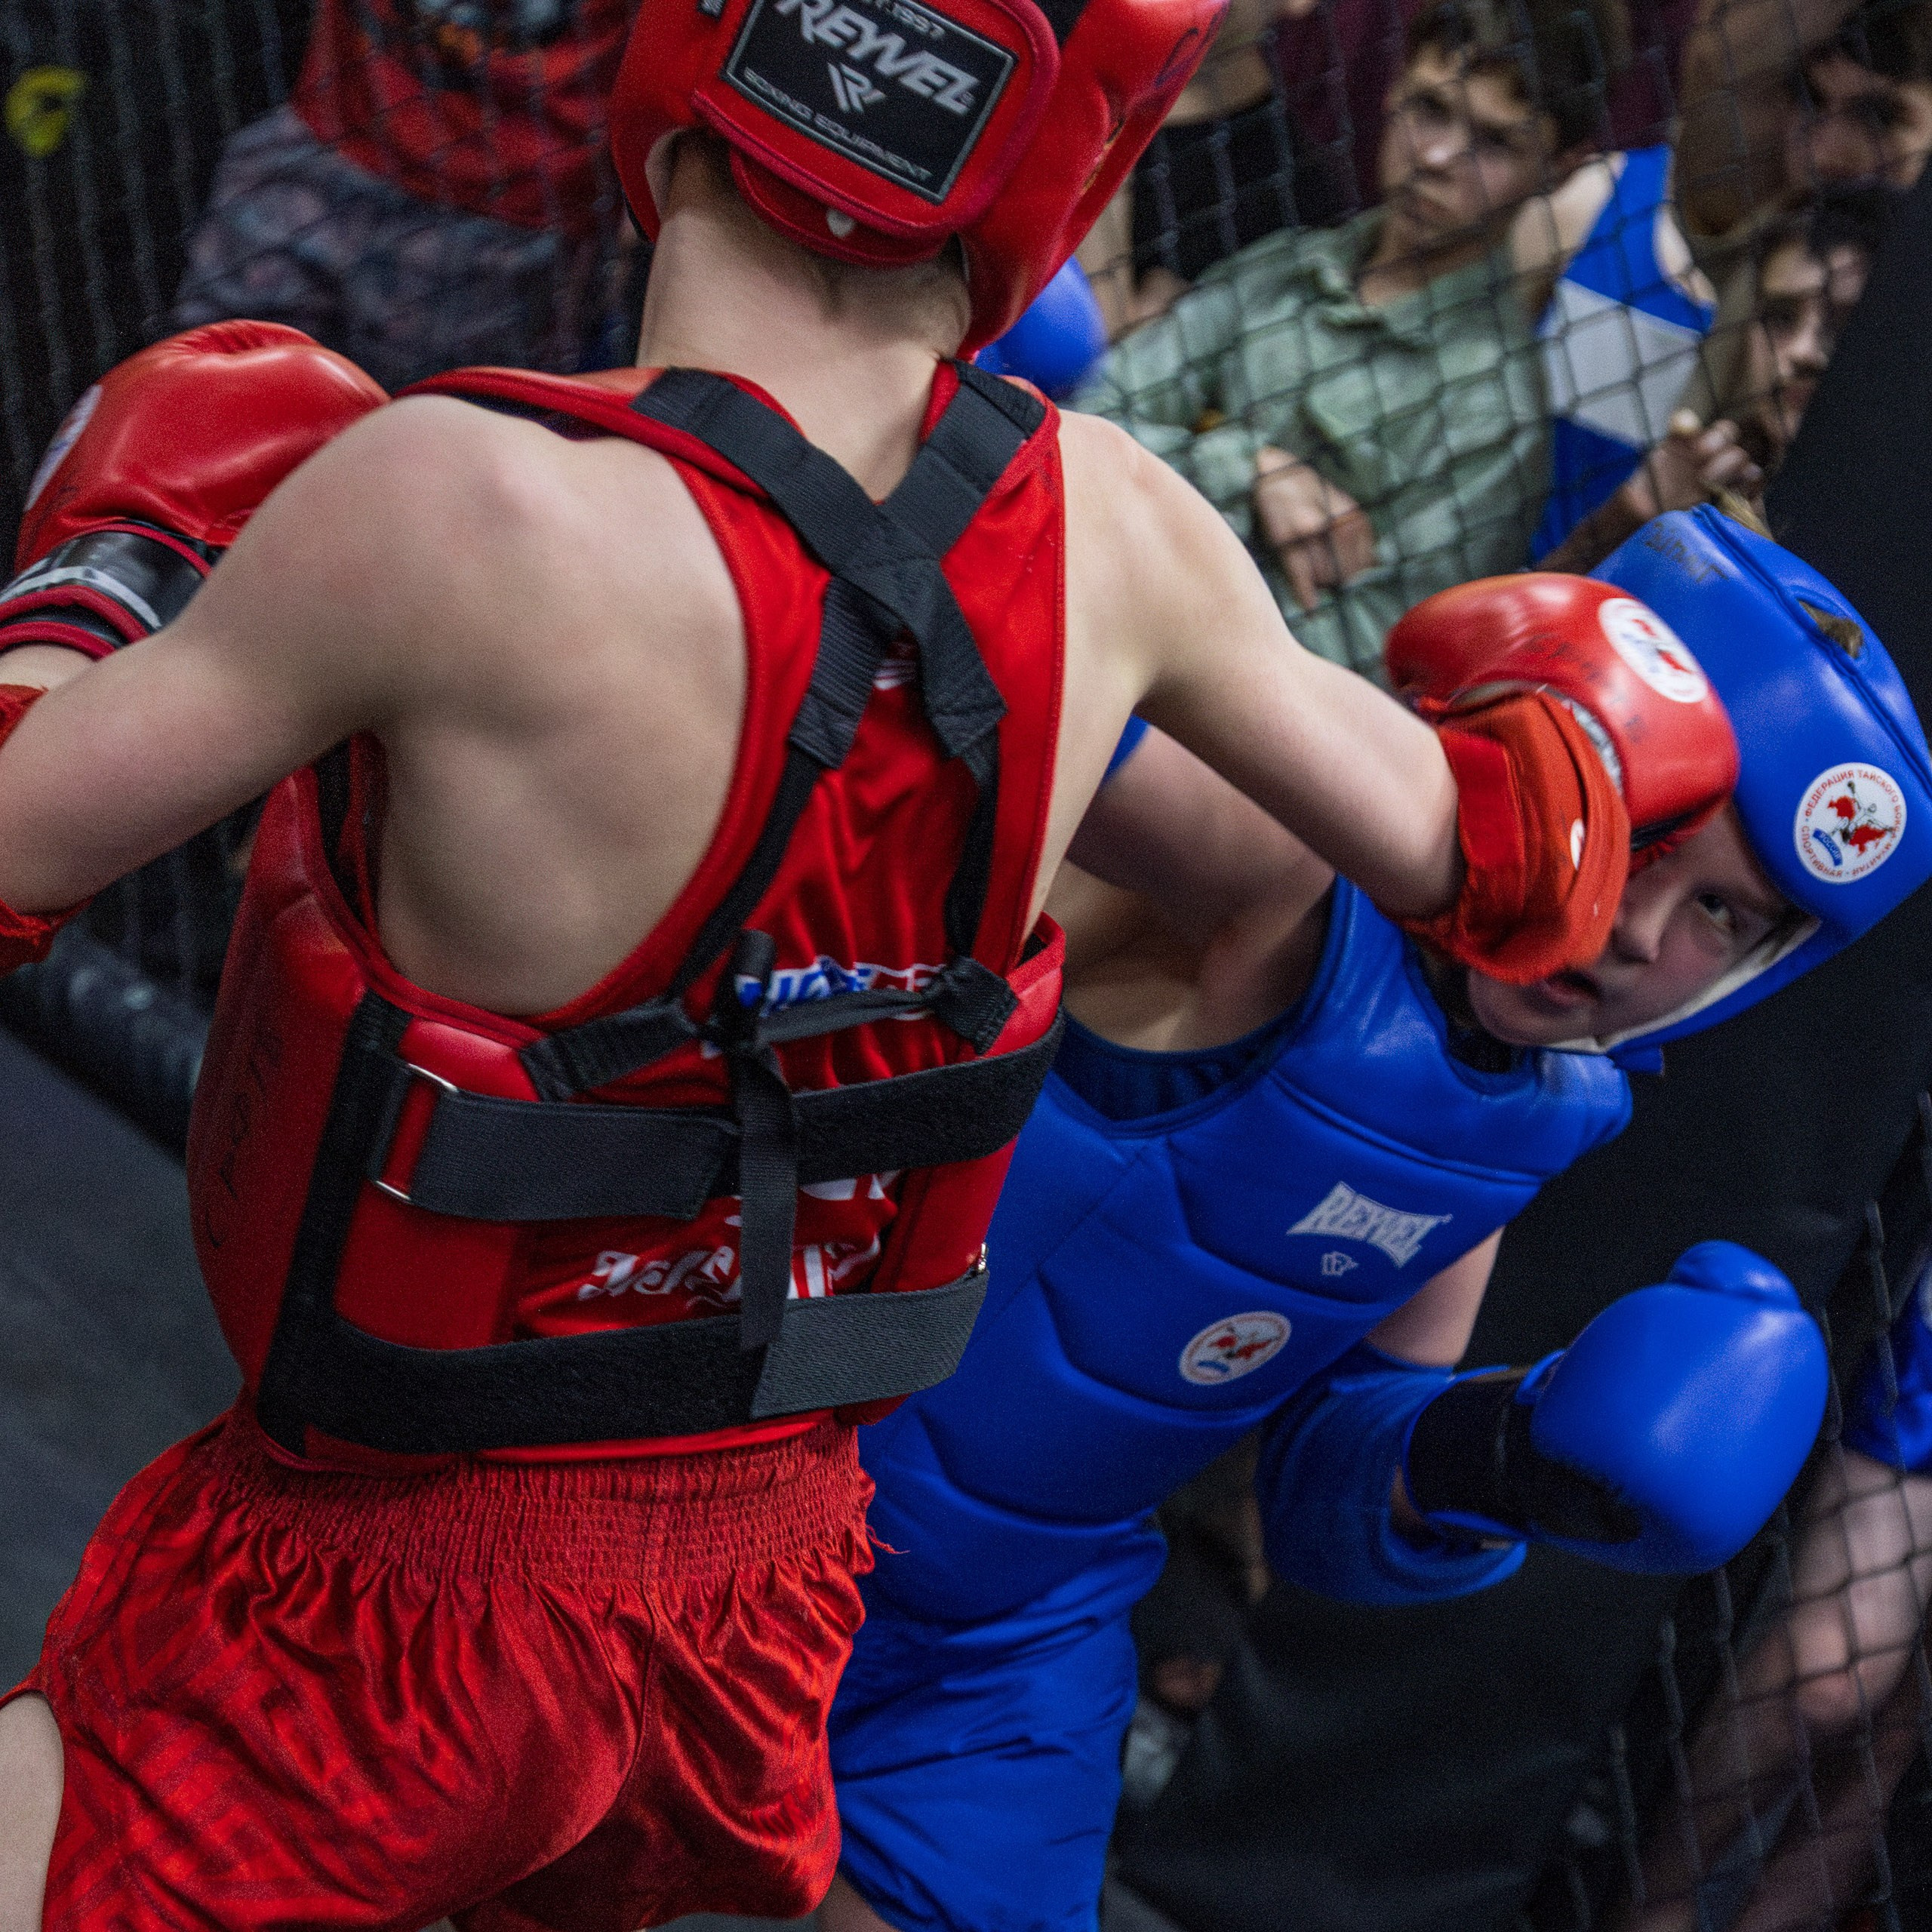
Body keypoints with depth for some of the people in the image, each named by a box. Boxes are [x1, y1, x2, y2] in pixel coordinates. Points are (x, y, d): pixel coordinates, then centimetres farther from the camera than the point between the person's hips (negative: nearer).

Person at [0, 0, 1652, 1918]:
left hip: (393, 1607, -6)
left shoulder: (467, 515, -29)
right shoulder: (1106, 526, -10)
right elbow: (1467, 852, 6)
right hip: (773, 1581, 6)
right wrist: (1549, 716, 29)